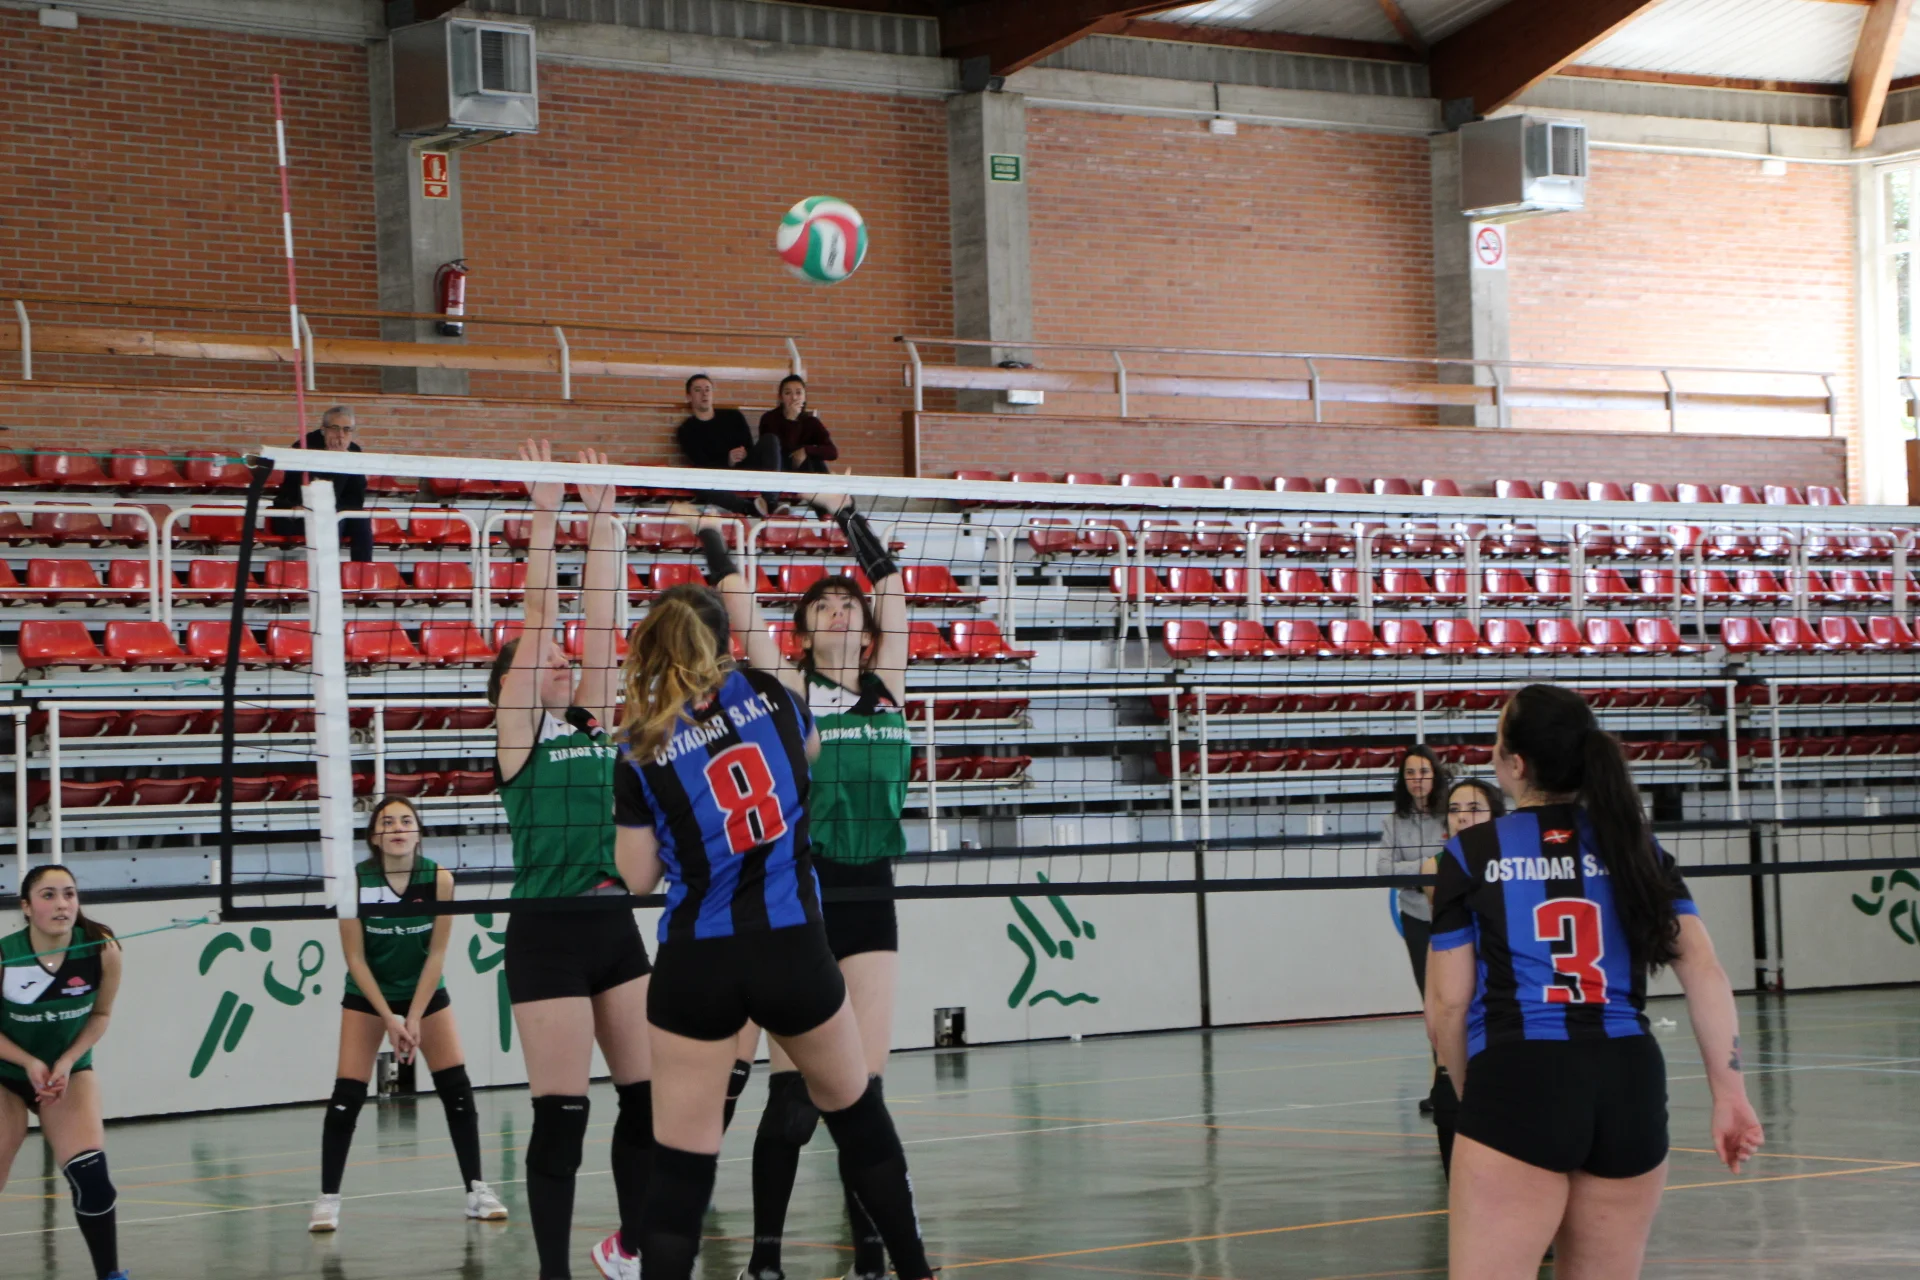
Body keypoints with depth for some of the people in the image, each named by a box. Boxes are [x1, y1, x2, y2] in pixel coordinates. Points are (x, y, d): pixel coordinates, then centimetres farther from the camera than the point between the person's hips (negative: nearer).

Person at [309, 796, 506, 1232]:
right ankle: (328, 1198, -4)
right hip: (367, 995, -1)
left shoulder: (439, 879, -17)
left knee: (457, 1088, -6)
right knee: (347, 1095, -10)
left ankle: (476, 1189, 4)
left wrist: (414, 1019, -17)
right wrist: (389, 1019, -18)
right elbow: (355, 958, -15)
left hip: (425, 991, 1)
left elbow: (436, 954, -13)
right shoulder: (355, 881, -20)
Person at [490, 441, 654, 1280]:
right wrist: (545, 517, -10)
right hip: (547, 932, -6)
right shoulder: (518, 733, -2)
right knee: (561, 1114, -5)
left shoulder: (591, 723, 13)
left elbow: (600, 619, 8)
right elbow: (537, 617, -9)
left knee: (649, 1098, 9)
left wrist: (602, 520, 5)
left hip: (614, 922, 7)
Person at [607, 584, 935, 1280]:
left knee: (679, 1165, 3)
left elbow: (638, 877, 4)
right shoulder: (769, 695, 1)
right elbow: (810, 747, 24)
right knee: (859, 1116, 22)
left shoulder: (642, 750, -3)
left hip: (696, 963, -1)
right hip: (793, 951, 1)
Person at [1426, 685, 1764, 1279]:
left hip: (1519, 1081, -4)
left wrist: (1474, 1096, 20)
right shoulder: (1636, 845, 12)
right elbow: (1705, 972, 4)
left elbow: (1447, 1006, 5)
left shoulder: (1472, 853, 4)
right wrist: (1730, 1092, 3)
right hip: (1630, 1083, 4)